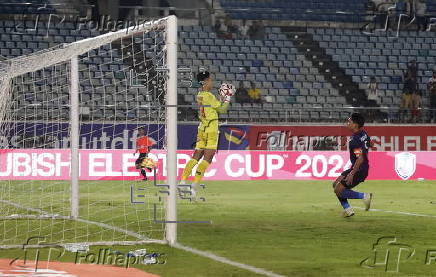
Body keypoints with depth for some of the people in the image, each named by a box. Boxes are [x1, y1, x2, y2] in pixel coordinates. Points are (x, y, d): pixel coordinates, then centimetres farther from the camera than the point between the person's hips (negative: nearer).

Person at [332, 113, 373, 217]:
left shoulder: (356, 140, -24)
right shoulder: (363, 134, 6)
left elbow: (360, 158, -29)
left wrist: (351, 174, -27)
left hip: (359, 170, -10)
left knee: (338, 190, -9)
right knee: (336, 184, 13)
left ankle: (364, 196, -6)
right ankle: (347, 209, 16)